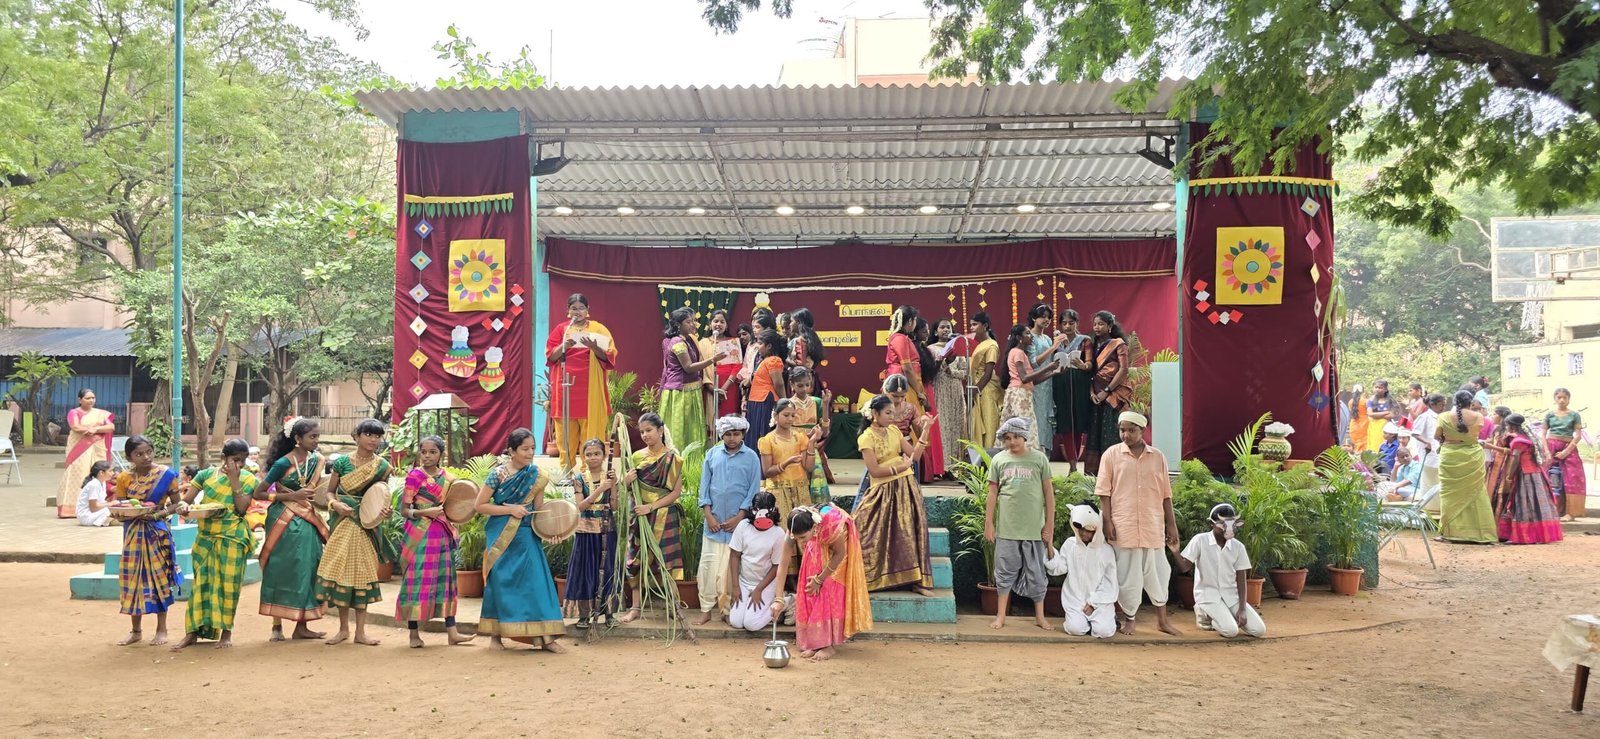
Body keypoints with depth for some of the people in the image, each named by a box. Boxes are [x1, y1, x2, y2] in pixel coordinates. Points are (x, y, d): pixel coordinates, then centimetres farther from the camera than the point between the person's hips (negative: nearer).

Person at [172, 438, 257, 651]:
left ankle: (226, 632, 11)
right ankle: (193, 631, 12)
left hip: (232, 538, -2)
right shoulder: (206, 474, 5)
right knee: (201, 582, 5)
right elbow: (186, 500, 5)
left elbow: (242, 508, -11)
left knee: (228, 584, 0)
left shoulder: (248, 479, 0)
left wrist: (234, 480, -13)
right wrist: (186, 507, -18)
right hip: (205, 537, 2)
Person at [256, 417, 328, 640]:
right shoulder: (283, 463, -12)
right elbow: (258, 493, -10)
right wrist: (292, 495, -15)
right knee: (280, 571, 0)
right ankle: (277, 626, 9)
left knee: (306, 570, 2)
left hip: (307, 521, 5)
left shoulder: (316, 460, 4)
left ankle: (301, 626, 8)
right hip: (284, 521, -5)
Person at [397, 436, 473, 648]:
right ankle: (414, 634, 6)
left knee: (445, 580, 7)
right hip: (420, 535, -5)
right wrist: (425, 512, -21)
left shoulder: (448, 478, 9)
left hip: (443, 535, 5)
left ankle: (452, 632, 10)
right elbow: (404, 510, -7)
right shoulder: (414, 476, -5)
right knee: (418, 581, -3)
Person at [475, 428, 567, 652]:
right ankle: (495, 634, 16)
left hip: (527, 537, 3)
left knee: (536, 581, -3)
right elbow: (480, 505, -8)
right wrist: (511, 510, -15)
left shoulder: (535, 476, 4)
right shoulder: (498, 474, -8)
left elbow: (539, 510, 7)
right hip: (502, 538, -3)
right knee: (501, 582, 2)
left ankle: (544, 635, -2)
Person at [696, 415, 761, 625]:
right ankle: (706, 609, 7)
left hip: (738, 522, -2)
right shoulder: (712, 454, 6)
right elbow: (704, 485, 6)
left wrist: (739, 517, -7)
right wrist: (708, 515, -3)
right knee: (708, 565, 0)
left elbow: (754, 490, 0)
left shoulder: (751, 457, 1)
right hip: (714, 520, 2)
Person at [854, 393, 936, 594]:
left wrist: (925, 431, 0)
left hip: (906, 487, 5)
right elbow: (874, 470, -14)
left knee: (911, 533, 4)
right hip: (884, 491, -5)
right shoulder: (865, 438, -8)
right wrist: (900, 467, -13)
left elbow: (915, 455, 5)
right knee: (880, 538, -4)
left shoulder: (894, 430, 9)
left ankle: (917, 579, 7)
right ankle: (871, 580, 9)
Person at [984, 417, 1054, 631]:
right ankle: (1001, 616, 16)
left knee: (1036, 573, 8)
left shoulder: (1039, 458, -1)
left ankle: (1040, 616, 19)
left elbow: (1048, 492, 2)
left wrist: (1050, 525, 0)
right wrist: (988, 523, 3)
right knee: (1005, 571, 7)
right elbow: (993, 493, 6)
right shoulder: (999, 460, 3)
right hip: (1006, 527, 1)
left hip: (1033, 528, -1)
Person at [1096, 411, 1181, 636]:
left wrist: (1172, 524, 6)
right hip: (1123, 526, -2)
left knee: (1157, 573, 8)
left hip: (1153, 525, 2)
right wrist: (1107, 521, -8)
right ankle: (1128, 619, 18)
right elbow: (1104, 491, -1)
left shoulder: (1158, 457, 5)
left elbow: (1165, 494, 8)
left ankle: (1162, 619, 21)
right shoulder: (1112, 454, 0)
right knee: (1127, 575, 4)